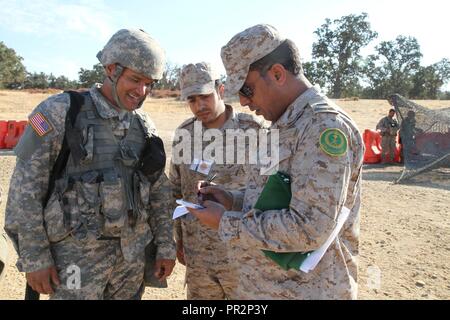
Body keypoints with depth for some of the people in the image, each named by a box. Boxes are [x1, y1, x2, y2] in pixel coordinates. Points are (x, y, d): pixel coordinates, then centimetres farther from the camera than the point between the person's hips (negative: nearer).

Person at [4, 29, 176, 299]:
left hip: (132, 252, 5)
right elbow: (25, 188, -9)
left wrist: (166, 246, 7)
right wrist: (34, 257, -10)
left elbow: (159, 192, 8)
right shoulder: (60, 112, -10)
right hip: (76, 254, -4)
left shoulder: (145, 127, 3)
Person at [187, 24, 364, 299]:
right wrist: (233, 200, 3)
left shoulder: (325, 125, -21)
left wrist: (226, 223, -19)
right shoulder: (284, 125, 9)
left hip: (305, 290, -8)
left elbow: (311, 228, -27)